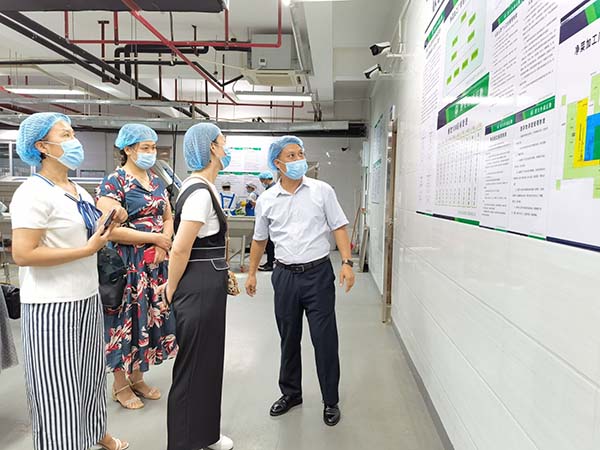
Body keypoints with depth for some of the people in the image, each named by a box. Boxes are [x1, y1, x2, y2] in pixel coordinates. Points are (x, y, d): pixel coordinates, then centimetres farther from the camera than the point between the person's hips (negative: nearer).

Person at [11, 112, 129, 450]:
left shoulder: (79, 191, 10)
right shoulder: (33, 192, -16)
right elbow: (23, 254, -23)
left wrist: (111, 223, 3)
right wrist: (87, 250, -22)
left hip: (88, 298, 8)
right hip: (52, 306, -8)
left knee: (90, 374, 22)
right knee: (58, 386, 6)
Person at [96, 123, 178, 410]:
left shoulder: (157, 182, 11)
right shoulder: (113, 183, -11)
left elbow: (168, 218, 14)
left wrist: (164, 245, -6)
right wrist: (154, 238, -16)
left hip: (156, 264, 7)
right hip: (127, 266, -7)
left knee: (150, 318, 13)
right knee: (125, 321, 4)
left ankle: (137, 377, 31)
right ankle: (120, 384, 24)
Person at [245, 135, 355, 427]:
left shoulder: (322, 191, -2)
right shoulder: (266, 200, 4)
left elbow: (339, 227, -2)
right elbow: (260, 239, 14)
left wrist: (347, 263, -12)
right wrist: (252, 273, 16)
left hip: (318, 273, -2)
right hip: (285, 275, 3)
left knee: (325, 339, 2)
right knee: (288, 338, 15)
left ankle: (331, 401, 21)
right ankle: (291, 393, 35)